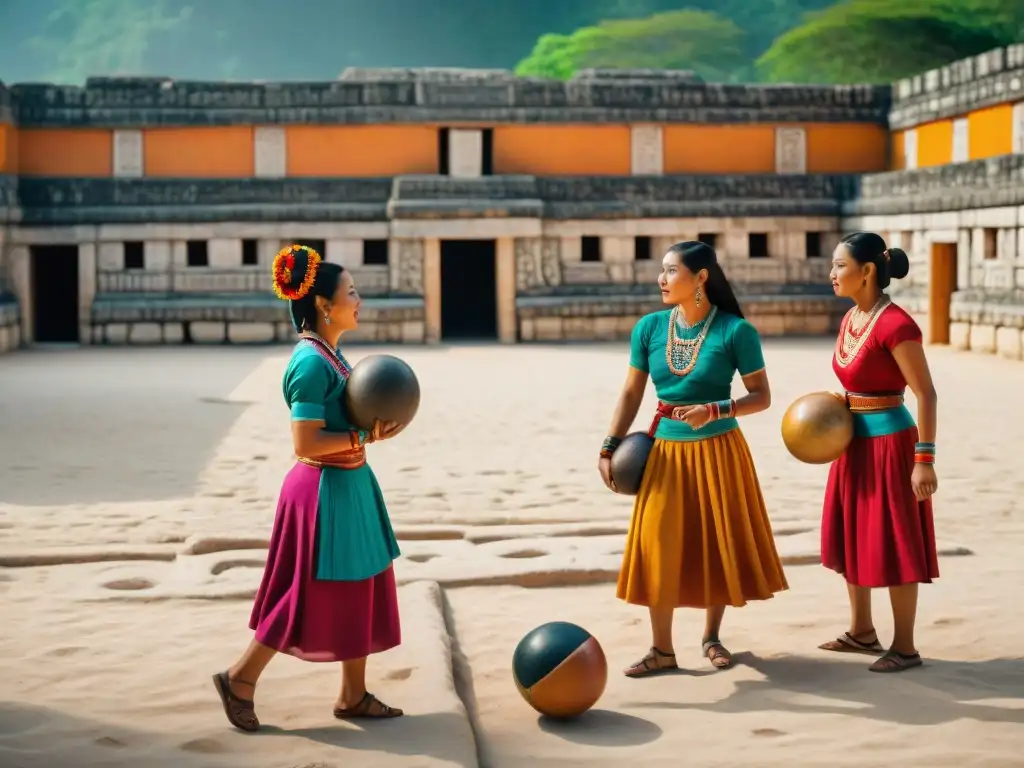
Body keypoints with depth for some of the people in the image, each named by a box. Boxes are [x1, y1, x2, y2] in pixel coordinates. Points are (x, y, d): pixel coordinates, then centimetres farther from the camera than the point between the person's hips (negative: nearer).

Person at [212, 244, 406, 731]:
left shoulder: (328, 355, 9)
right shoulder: (311, 362, -20)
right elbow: (306, 443, -23)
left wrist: (371, 428, 0)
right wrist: (364, 438, -20)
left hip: (347, 485, 10)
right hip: (325, 489, -10)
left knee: (356, 591, 14)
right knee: (311, 594, 1)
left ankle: (354, 695, 25)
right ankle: (240, 678, 15)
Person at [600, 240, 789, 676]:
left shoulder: (735, 331, -11)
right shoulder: (649, 328, -2)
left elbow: (762, 397, -8)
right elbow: (631, 393, 5)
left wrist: (715, 410, -22)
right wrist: (609, 448, 1)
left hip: (718, 450, -2)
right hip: (665, 449, 3)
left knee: (718, 543, 9)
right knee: (658, 547, 2)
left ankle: (711, 636, 29)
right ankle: (662, 649, 13)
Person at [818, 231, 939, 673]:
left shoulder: (895, 325, -21)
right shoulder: (850, 319, 5)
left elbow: (926, 395, -20)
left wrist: (924, 459, -22)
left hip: (888, 442, -9)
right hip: (854, 442, 9)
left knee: (891, 546, 0)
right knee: (852, 537, 17)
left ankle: (905, 647, 13)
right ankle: (862, 632, 31)